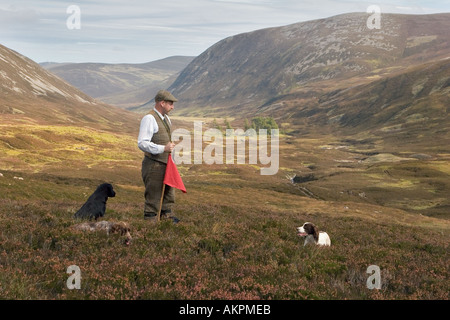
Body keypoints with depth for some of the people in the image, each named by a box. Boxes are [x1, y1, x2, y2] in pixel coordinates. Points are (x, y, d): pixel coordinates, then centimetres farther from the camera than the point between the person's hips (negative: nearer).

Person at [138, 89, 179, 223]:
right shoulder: (149, 119, -16)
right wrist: (163, 148, -29)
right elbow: (142, 143, -24)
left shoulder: (166, 118, 14)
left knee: (168, 191, 21)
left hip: (165, 163, 9)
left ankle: (167, 215, 37)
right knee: (153, 196, -3)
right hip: (154, 165, -9)